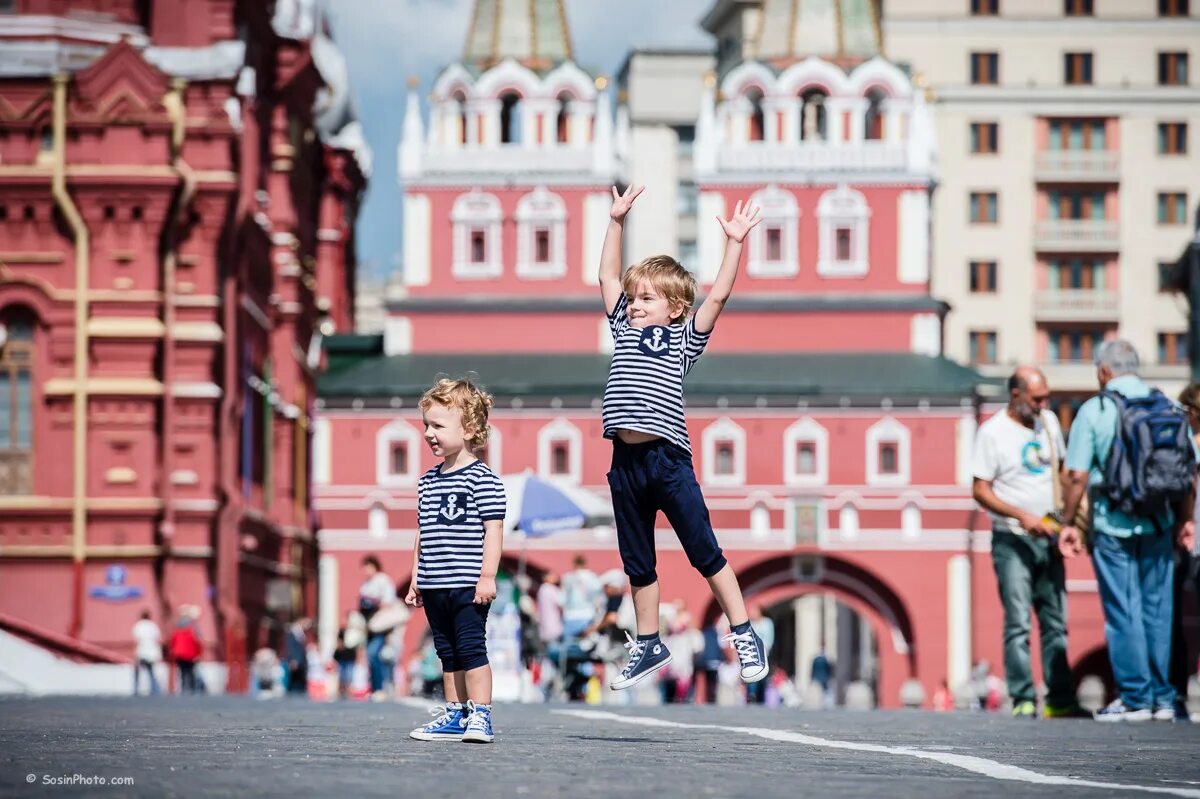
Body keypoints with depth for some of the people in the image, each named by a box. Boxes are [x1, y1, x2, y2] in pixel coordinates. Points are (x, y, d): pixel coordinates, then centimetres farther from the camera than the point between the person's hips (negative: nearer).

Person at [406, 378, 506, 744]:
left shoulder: (483, 479, -8)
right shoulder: (428, 482, 15)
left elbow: (493, 530, -11)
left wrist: (488, 576, -17)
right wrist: (416, 580, 18)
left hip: (468, 585, -7)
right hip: (435, 586, 7)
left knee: (471, 649, -9)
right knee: (448, 653, 11)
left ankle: (480, 716, -7)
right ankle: (454, 716, 16)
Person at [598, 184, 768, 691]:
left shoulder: (685, 339, 5)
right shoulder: (625, 331, 17)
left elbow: (718, 295, -3)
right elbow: (608, 277, 22)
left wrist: (734, 243, -6)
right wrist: (616, 222, 20)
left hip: (668, 458, -5)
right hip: (626, 461, 5)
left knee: (705, 552, -2)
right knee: (637, 563, 13)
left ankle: (745, 636, 6)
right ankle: (648, 645, 24)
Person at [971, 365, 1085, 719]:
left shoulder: (1049, 422, 10)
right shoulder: (993, 432, -7)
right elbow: (981, 491, -9)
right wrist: (1021, 516, -20)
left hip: (1047, 537, 6)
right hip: (1012, 541, -6)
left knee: (1055, 622, 7)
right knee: (1018, 624, -8)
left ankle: (1060, 700, 10)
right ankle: (1023, 700, -7)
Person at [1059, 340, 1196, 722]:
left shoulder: (1095, 411, -7)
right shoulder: (1168, 408, 5)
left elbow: (1077, 475, -11)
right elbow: (1190, 471, 6)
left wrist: (1069, 523, -2)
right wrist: (1184, 519, 17)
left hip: (1113, 525, -4)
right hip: (1158, 526, 4)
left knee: (1123, 613, 1)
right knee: (1158, 611, 11)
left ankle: (1135, 698, 1)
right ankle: (1162, 698, 13)